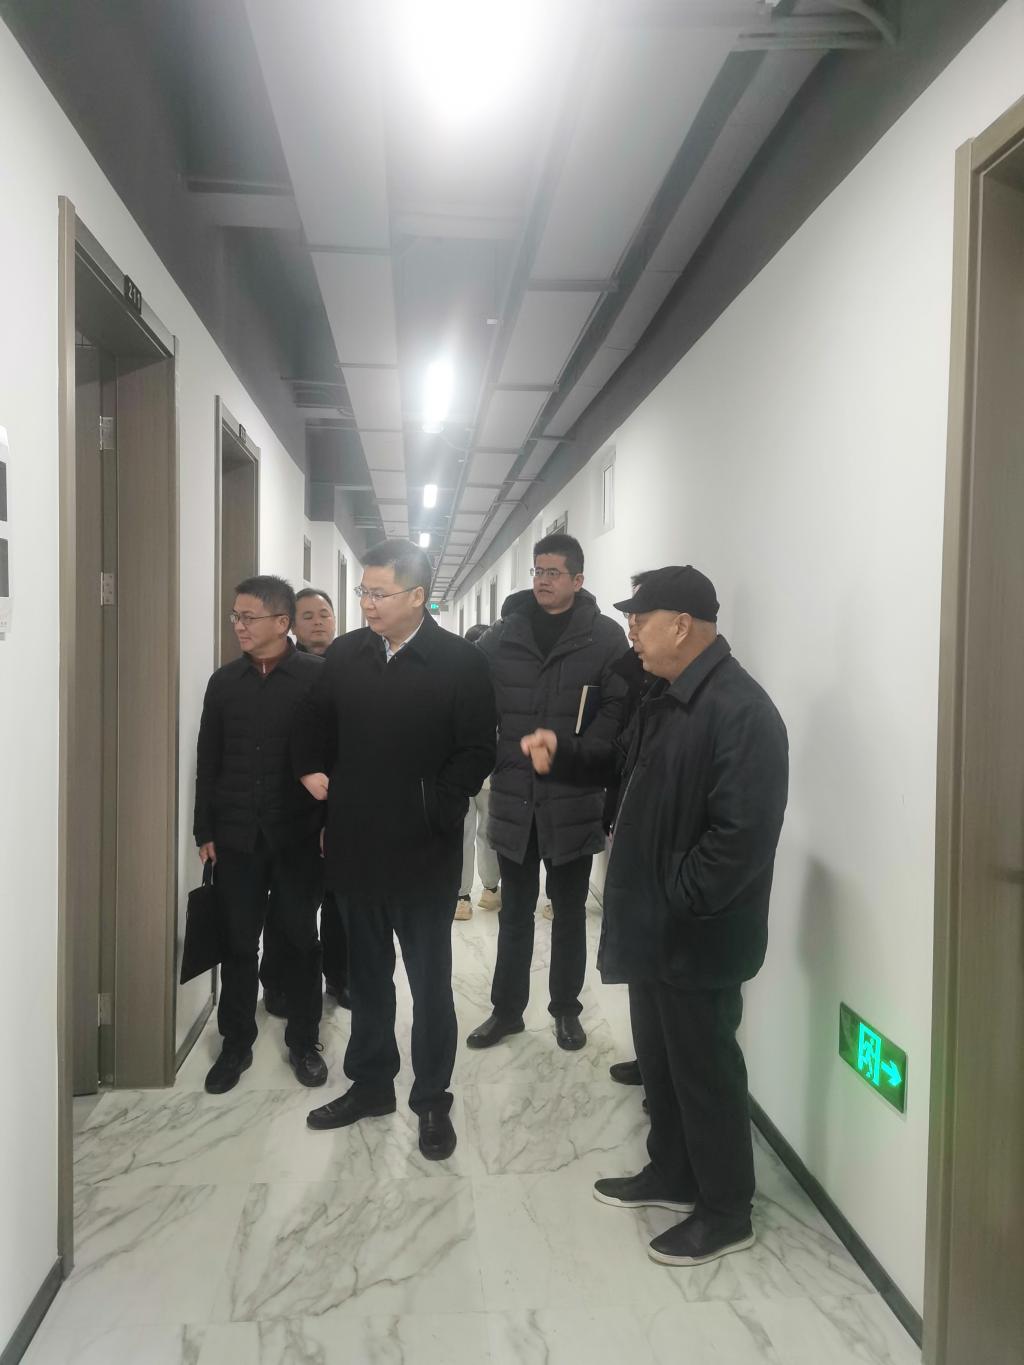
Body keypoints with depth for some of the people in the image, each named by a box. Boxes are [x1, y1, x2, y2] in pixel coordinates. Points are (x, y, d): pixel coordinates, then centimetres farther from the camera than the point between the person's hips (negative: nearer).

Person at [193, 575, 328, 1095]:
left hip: (298, 835, -3)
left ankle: (304, 1041, 25)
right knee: (238, 942, 10)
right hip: (235, 835, 3)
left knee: (300, 940, 10)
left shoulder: (319, 677, -7)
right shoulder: (225, 680, 5)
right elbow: (208, 760, 8)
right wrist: (205, 830, 6)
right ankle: (236, 1043, 26)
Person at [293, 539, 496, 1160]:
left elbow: (478, 753, -10)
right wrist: (311, 770, -3)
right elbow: (314, 727, 14)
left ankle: (433, 1101, 27)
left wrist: (436, 807, -16)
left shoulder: (462, 662, -11)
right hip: (355, 847, 4)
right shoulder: (345, 654, 2)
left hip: (424, 853, -4)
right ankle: (370, 1084, 37)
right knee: (367, 975, 20)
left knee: (430, 981, 11)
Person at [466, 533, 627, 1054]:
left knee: (569, 910, 13)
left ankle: (566, 1009, 30)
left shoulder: (605, 637, -4)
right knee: (515, 911, 15)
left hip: (573, 799, -2)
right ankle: (506, 1009, 29)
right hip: (513, 795, 2)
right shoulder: (503, 634, 5)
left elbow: (619, 708, -9)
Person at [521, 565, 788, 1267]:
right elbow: (625, 762, 21)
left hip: (698, 935, -9)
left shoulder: (740, 711, -24)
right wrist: (563, 752, 3)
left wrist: (675, 903, -21)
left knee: (705, 1070, 7)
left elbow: (742, 837, -28)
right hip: (655, 923, 9)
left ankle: (726, 1213, 27)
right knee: (660, 1058, 22)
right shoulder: (666, 698, 8)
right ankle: (672, 1173, 42)